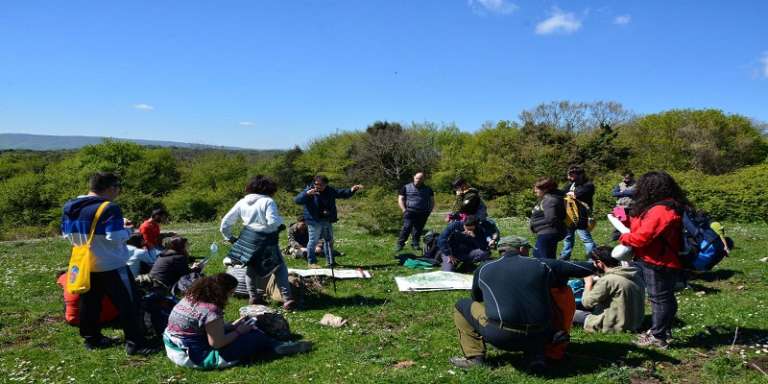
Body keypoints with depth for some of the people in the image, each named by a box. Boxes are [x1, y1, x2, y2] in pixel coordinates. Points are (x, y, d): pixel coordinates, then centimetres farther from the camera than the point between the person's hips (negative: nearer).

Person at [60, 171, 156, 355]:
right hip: (110, 266, -8)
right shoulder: (109, 208, -21)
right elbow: (115, 237, -25)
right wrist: (127, 230, -6)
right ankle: (135, 343, -1)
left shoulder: (69, 207, 5)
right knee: (128, 304, -1)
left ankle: (91, 338, 27)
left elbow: (66, 233, 13)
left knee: (90, 303, 18)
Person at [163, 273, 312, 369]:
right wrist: (238, 331, -8)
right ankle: (279, 347, 16)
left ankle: (276, 345, 16)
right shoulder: (211, 310, -25)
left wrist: (232, 325, 10)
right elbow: (216, 343, -23)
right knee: (254, 337, -4)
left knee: (249, 329, 13)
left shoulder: (191, 298, 5)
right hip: (195, 356, -10)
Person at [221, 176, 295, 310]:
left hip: (247, 239, 5)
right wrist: (281, 223, 0)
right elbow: (273, 222, -20)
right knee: (280, 268, 5)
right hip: (265, 240, -5)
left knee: (251, 267, 25)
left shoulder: (242, 202, 9)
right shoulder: (268, 201, -8)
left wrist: (229, 237, 23)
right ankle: (287, 298, -4)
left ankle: (253, 296, 20)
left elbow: (225, 222, 11)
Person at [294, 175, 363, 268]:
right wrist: (307, 193, -38)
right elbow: (297, 200, -21)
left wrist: (351, 190, -7)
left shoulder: (330, 191, 5)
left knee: (329, 241, 16)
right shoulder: (309, 190, -10)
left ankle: (330, 261, 31)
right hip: (314, 221, -6)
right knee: (313, 241, -4)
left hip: (328, 221, 6)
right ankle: (311, 262, 9)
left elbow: (342, 193, 11)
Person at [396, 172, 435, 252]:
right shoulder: (406, 187, 8)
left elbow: (432, 201, 19)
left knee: (418, 230, 3)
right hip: (410, 212, -3)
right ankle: (400, 244, -10)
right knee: (406, 228, -14)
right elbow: (400, 199, 7)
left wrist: (429, 211, 4)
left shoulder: (428, 190, 16)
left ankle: (415, 244, 14)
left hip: (423, 214, 3)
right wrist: (404, 210, -5)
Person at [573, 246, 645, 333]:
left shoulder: (607, 280, -22)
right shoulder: (636, 274, 0)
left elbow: (586, 302, -15)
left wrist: (588, 283, -1)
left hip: (614, 326, -8)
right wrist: (595, 282, 8)